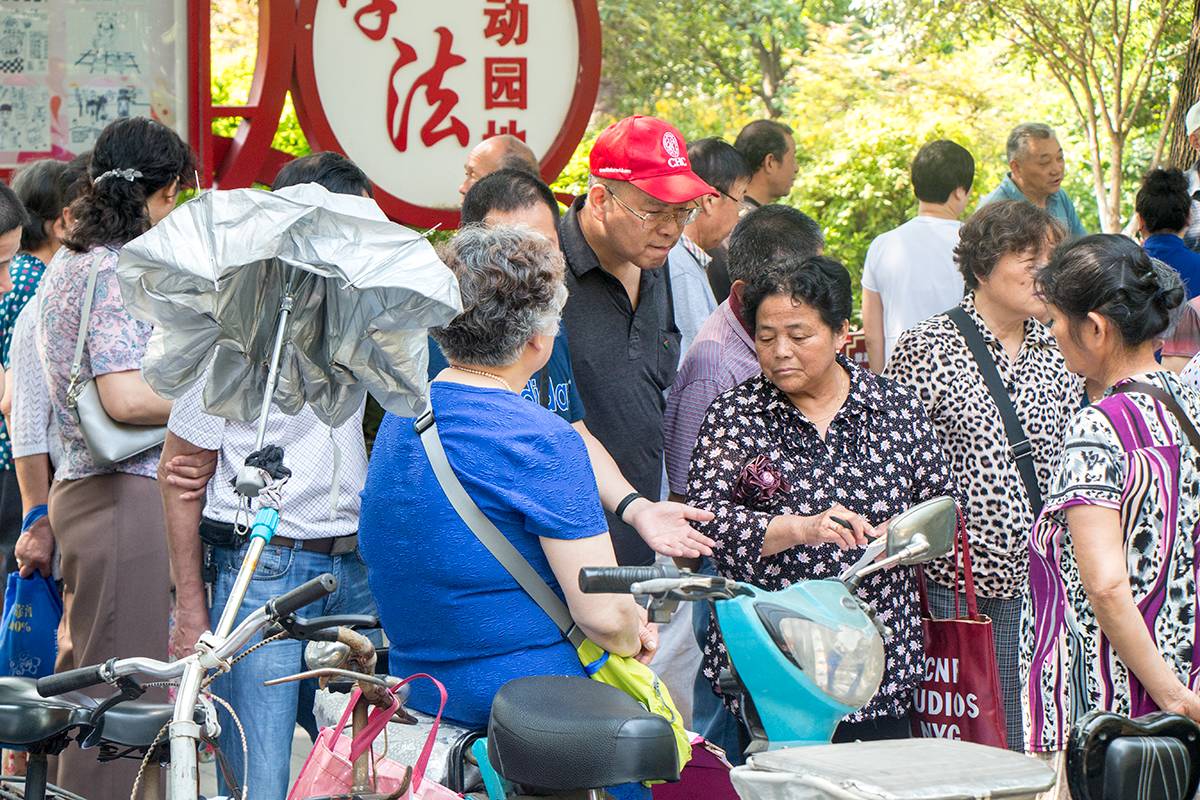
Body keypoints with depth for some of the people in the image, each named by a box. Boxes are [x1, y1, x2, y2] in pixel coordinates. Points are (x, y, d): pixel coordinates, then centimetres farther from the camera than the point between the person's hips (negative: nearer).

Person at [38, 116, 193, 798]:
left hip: (77, 487, 10)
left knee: (82, 679, 15)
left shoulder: (67, 266, 16)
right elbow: (126, 397, -23)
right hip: (129, 496, -10)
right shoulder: (119, 271, -14)